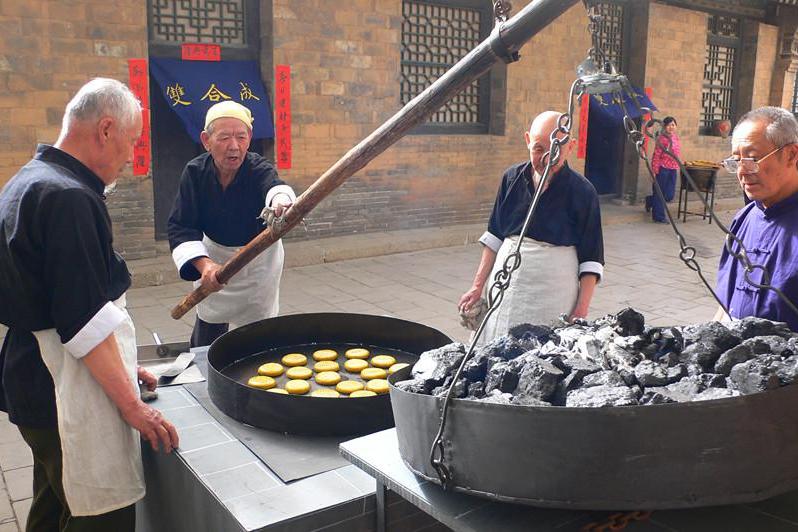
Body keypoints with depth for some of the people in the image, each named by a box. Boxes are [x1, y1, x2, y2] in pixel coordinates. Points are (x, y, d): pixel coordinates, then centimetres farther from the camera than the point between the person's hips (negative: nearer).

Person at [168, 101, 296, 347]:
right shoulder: (195, 172, -17)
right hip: (213, 255, 2)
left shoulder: (259, 170, -24)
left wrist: (282, 201, -76)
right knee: (208, 322, 12)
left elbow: (273, 186, -50)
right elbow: (180, 226, -22)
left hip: (259, 257, -1)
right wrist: (204, 265, -41)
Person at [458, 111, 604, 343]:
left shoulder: (582, 192, -8)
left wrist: (581, 312, -10)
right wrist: (477, 287, 8)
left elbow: (590, 260, -3)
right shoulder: (512, 178, 2)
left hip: (554, 298, -3)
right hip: (506, 289, 3)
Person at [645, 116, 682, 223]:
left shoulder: (676, 137, 11)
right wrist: (655, 170, -15)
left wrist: (678, 167, 18)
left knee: (669, 196, 9)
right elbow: (656, 155, -12)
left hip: (673, 169, 7)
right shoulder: (662, 139, -11)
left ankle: (650, 201, 35)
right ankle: (659, 217, 11)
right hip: (662, 169, -7)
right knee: (659, 193, 2)